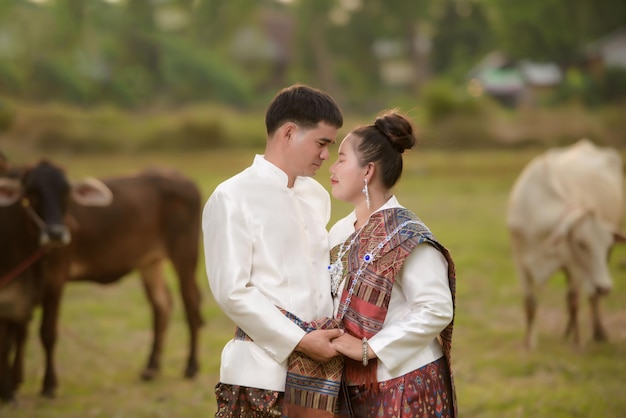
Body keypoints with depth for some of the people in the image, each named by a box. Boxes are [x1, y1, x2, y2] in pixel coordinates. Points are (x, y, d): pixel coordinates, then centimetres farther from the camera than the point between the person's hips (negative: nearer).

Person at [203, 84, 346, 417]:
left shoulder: (317, 196, 14)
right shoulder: (232, 199, -6)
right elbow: (231, 292, -12)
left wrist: (331, 337, 5)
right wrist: (299, 341, -14)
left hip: (320, 360, 6)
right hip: (264, 370, -6)